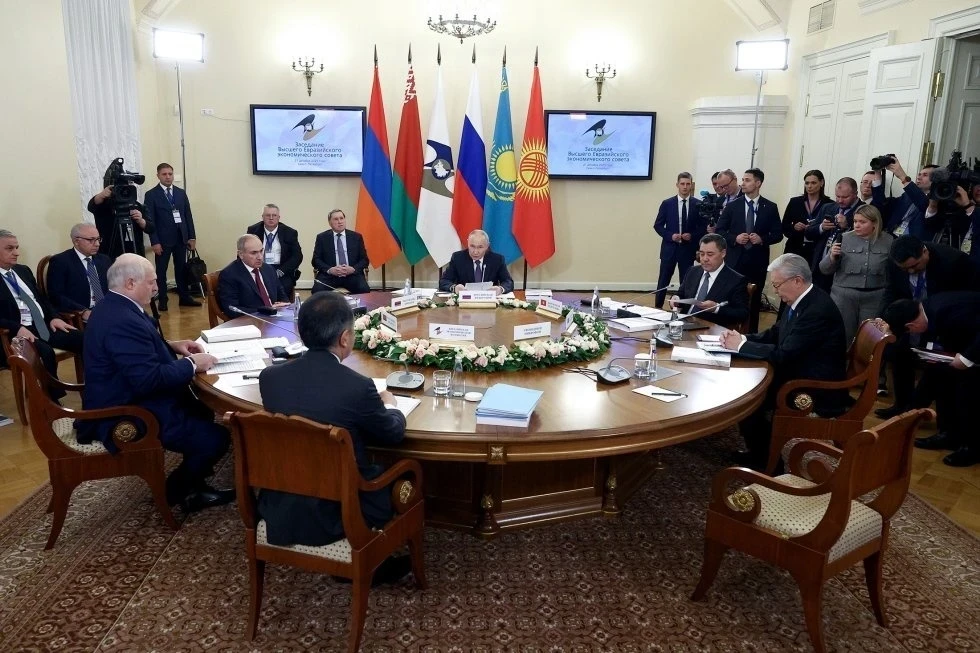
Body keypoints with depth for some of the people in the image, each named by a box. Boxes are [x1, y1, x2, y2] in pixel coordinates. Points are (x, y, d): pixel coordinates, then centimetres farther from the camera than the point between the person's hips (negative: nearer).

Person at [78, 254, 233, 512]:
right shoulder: (123, 321, -29)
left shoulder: (113, 307, 6)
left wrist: (172, 346, 7)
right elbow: (149, 380, -33)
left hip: (126, 402, 12)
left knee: (204, 410, 18)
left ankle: (192, 483, 25)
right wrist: (191, 363, -20)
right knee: (216, 438, -12)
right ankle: (175, 489, 12)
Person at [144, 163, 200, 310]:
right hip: (163, 239, -4)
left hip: (181, 237, 4)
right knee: (161, 270, 4)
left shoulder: (181, 193, 10)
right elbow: (150, 220, -7)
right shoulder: (151, 195, -3)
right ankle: (162, 300, 11)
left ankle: (184, 297, 17)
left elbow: (188, 215, 10)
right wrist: (154, 242, -13)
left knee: (182, 269, 9)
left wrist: (192, 237, 4)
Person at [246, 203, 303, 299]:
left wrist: (280, 271, -13)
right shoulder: (253, 230, 8)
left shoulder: (289, 233, 5)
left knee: (285, 286, -31)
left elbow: (297, 256, 0)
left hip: (281, 271, -1)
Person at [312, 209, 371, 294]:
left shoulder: (356, 237, 11)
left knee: (365, 290, -29)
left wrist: (353, 269, -12)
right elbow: (316, 260, 5)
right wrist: (329, 269, -14)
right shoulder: (322, 238, 10)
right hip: (329, 275, -1)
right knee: (318, 290, -31)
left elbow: (364, 259, 9)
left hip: (352, 274, 1)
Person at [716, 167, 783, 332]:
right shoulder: (732, 206, 3)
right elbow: (720, 231, 5)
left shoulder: (770, 207, 3)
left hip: (758, 261, 0)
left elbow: (778, 234, 5)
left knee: (754, 300, 5)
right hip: (736, 260, 0)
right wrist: (735, 238, -12)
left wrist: (762, 239, -13)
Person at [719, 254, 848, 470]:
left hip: (817, 390, -9)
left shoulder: (818, 310, -26)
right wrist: (742, 338, -4)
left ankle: (766, 461, 7)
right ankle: (759, 452, 16)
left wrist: (741, 345, -17)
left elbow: (783, 354, -28)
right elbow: (775, 334, 13)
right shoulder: (801, 300, 4)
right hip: (799, 374, 9)